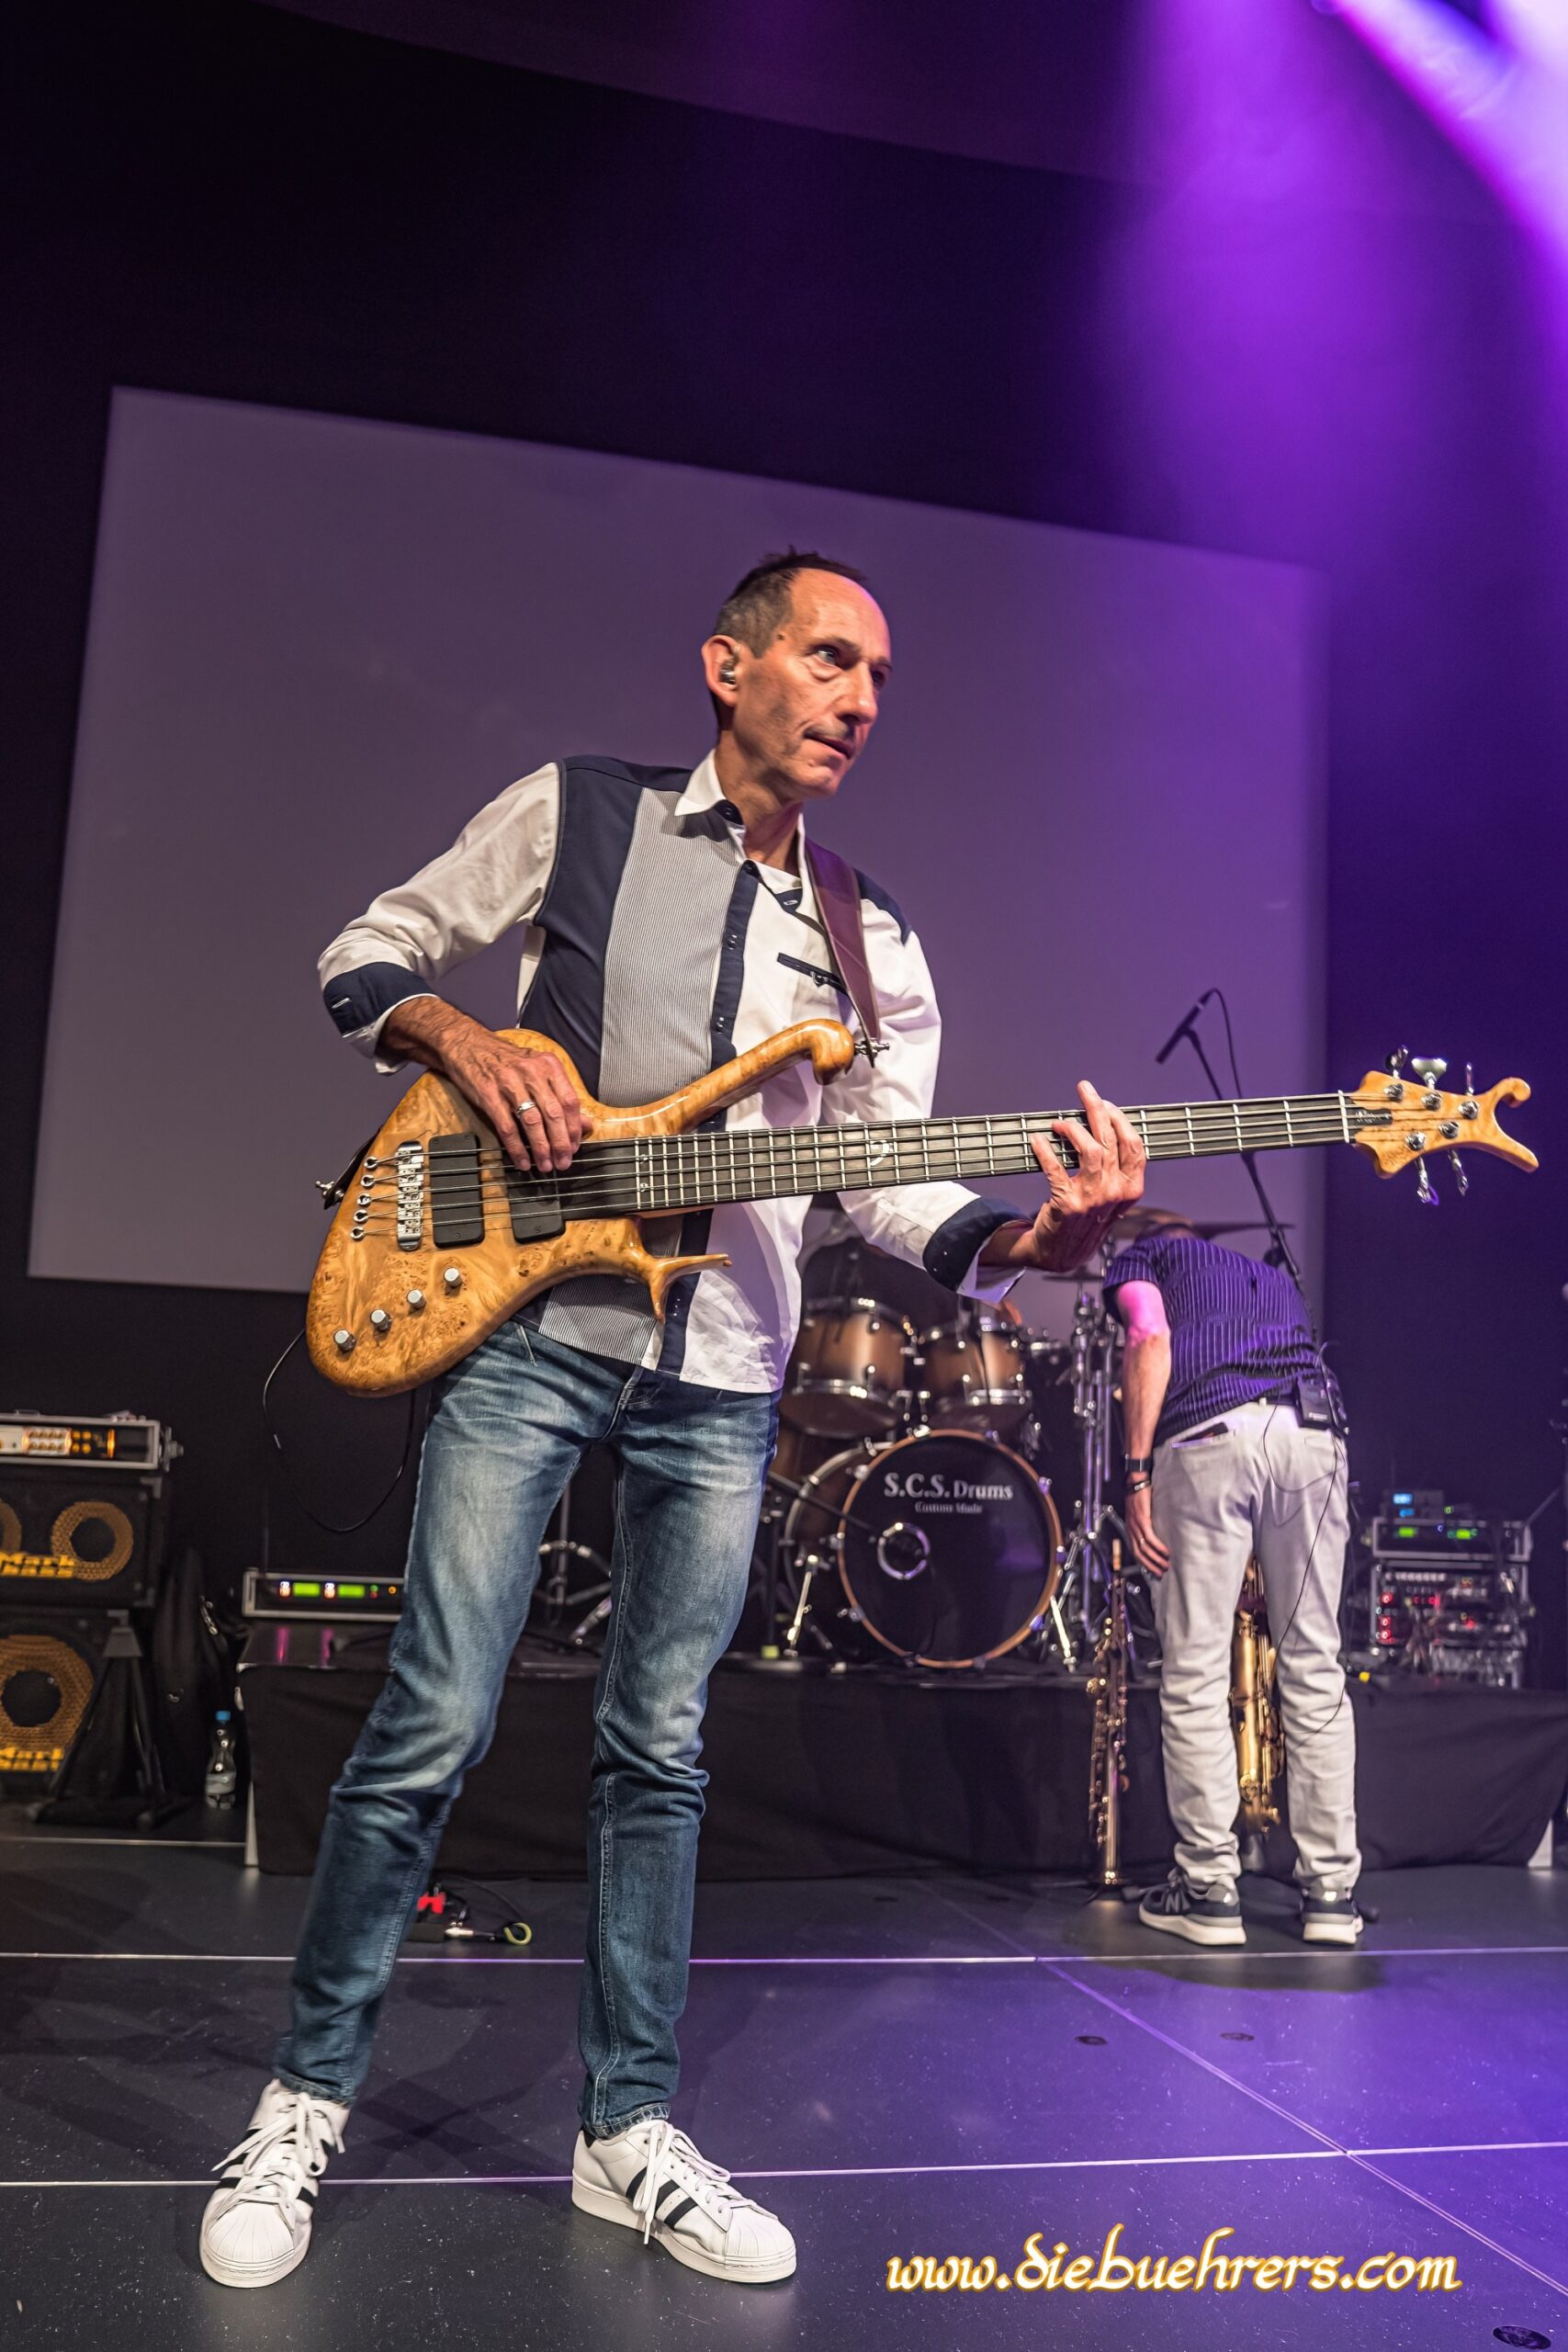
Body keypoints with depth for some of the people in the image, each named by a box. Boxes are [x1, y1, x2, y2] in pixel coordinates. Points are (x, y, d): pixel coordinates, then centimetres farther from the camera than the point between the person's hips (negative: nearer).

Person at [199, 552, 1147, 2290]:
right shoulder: (577, 813, 3)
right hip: (528, 1323, -3)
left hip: (722, 1380, 4)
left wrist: (1033, 1236, -16)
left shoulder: (876, 943, 11)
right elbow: (366, 952, 8)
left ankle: (627, 2128, 24)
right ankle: (305, 2103, 18)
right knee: (434, 1724, -3)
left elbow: (890, 1183, 4)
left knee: (659, 1751, 10)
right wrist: (464, 1038, -13)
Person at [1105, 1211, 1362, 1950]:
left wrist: (1136, 1472, -4)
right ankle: (1331, 1890, 11)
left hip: (1207, 1435, -4)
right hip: (1312, 1431, 5)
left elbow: (1152, 1340, 0)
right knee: (1314, 1668, 9)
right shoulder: (1272, 1276, 36)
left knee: (1194, 1675, 2)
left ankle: (1209, 1889, 5)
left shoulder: (1138, 1258, 22)